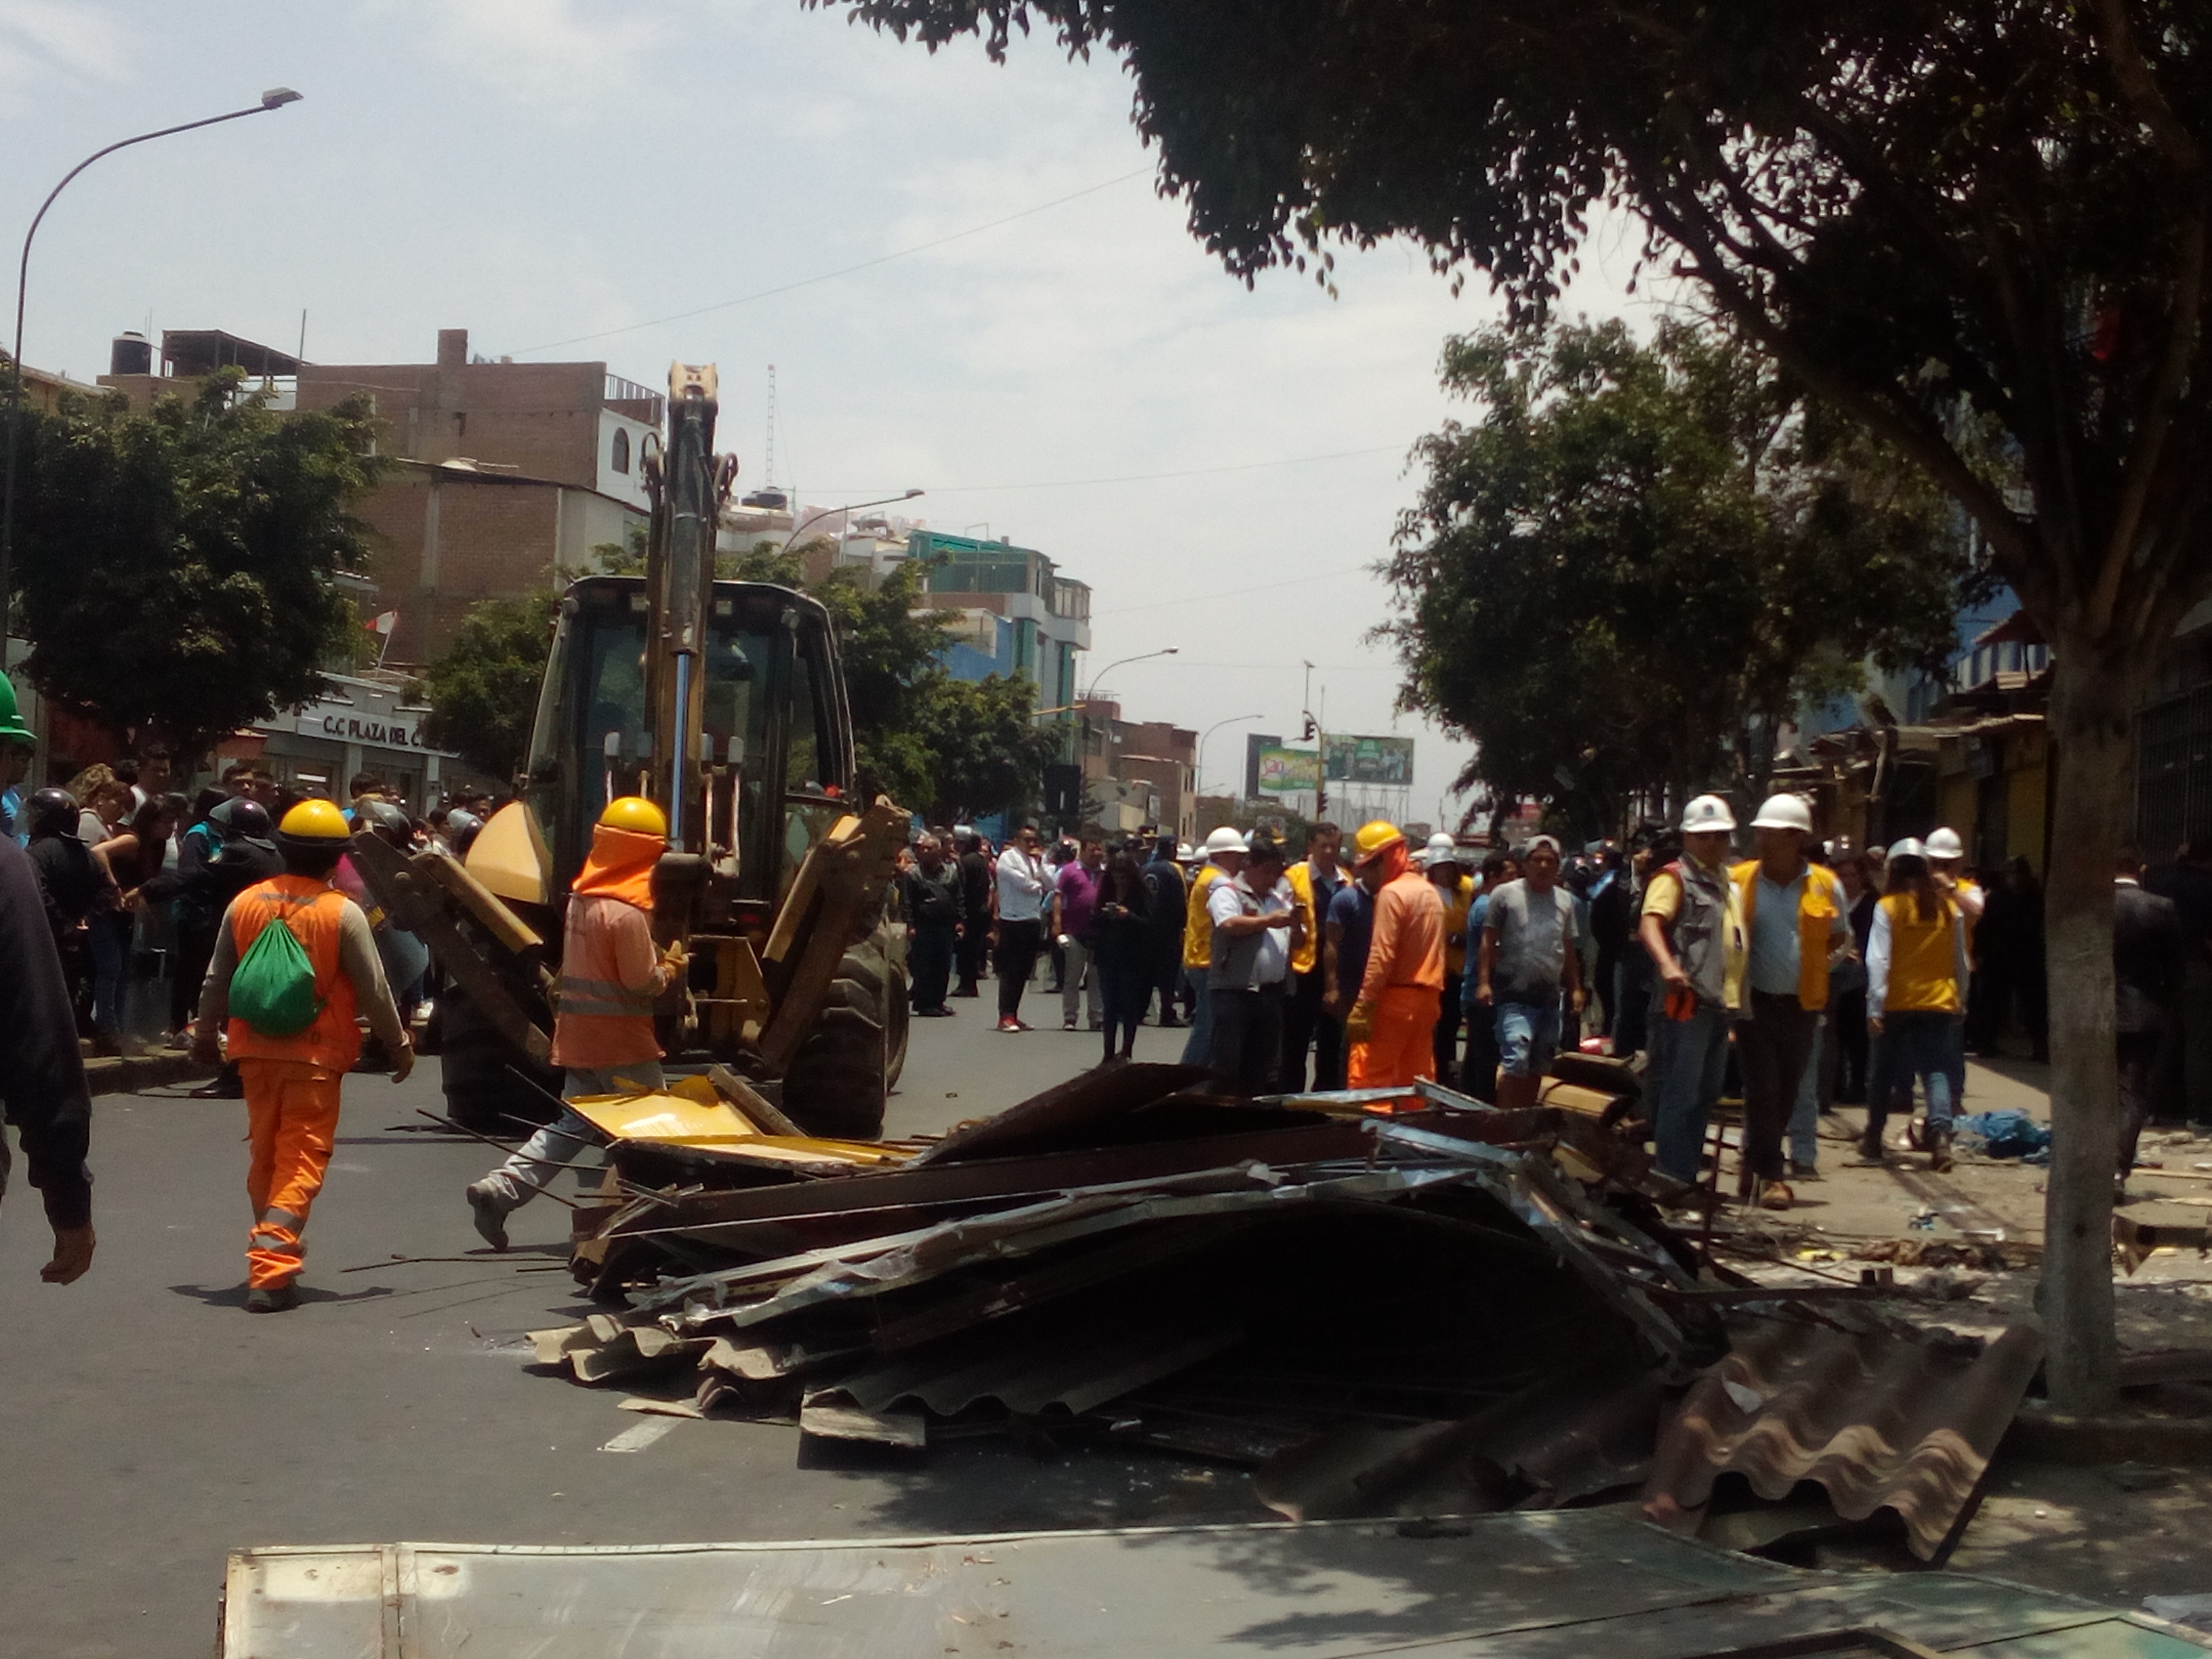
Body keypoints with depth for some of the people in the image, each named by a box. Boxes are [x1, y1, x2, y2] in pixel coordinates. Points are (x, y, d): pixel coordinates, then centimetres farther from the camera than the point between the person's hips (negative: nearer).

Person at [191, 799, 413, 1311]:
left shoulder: (245, 903, 0)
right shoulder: (343, 913, -11)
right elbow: (373, 990, -7)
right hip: (316, 1056, -4)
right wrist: (399, 1043, 7)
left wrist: (205, 1033, 24)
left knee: (265, 1155, 19)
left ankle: (272, 1248, 34)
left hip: (256, 1050, 4)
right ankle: (271, 1269, -12)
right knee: (301, 1162, -1)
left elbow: (217, 980, 8)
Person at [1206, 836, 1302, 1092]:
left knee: (1261, 1064, 12)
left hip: (1272, 992, 7)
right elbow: (1229, 925, -22)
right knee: (1225, 1061, -7)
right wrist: (1268, 921, -14)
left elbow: (1297, 942, 19)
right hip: (1234, 992, -7)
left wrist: (1297, 925, -2)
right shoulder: (1227, 892, -3)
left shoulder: (1279, 896, 18)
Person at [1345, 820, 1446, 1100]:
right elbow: (1434, 952, 16)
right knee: (1416, 1081, 11)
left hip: (1396, 995, -9)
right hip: (1427, 996, 9)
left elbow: (1382, 956, -18)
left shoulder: (1392, 893, -11)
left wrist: (1362, 1007, -19)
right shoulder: (1430, 892, 17)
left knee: (1367, 1076, -8)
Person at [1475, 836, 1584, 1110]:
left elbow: (1569, 949, 20)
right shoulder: (1506, 894, -2)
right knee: (1516, 1061, -18)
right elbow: (1489, 941, -3)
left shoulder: (1565, 900, 13)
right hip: (1515, 997, -6)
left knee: (1538, 1067, 10)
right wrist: (1483, 982, -11)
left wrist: (1575, 988, 16)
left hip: (1550, 997, 6)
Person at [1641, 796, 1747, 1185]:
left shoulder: (1729, 885, 23)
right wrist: (1667, 964, -39)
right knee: (1679, 1095, -11)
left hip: (1720, 1005, 9)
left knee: (1706, 1095, 11)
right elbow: (1649, 923, -21)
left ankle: (1688, 1176, 19)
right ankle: (1670, 1179, -10)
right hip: (1685, 1004, -9)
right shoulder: (1675, 877, -5)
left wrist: (1738, 1001, 22)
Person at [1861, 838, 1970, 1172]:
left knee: (1885, 1070, 12)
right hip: (1939, 1001, 2)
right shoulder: (1950, 908, 3)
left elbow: (1878, 960, -11)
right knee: (1936, 1070, 0)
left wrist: (1875, 1005, -9)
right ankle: (1941, 1132, -22)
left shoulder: (1887, 907, -7)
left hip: (1896, 1002, -1)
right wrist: (1961, 1002, 20)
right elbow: (1961, 961, 10)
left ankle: (1873, 1140, 21)